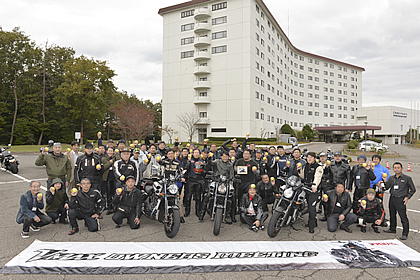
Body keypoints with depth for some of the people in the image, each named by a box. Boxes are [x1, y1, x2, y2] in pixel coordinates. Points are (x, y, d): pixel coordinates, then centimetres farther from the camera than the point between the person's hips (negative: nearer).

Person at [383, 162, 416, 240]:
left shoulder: (407, 178, -3)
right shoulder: (391, 178, 10)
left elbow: (413, 190, 3)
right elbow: (386, 188, 11)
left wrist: (407, 197, -8)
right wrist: (385, 181, -4)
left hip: (400, 200, -5)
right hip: (392, 199, 5)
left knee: (403, 217, -7)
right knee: (392, 215, 17)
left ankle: (405, 234, 0)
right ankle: (392, 229, 33)